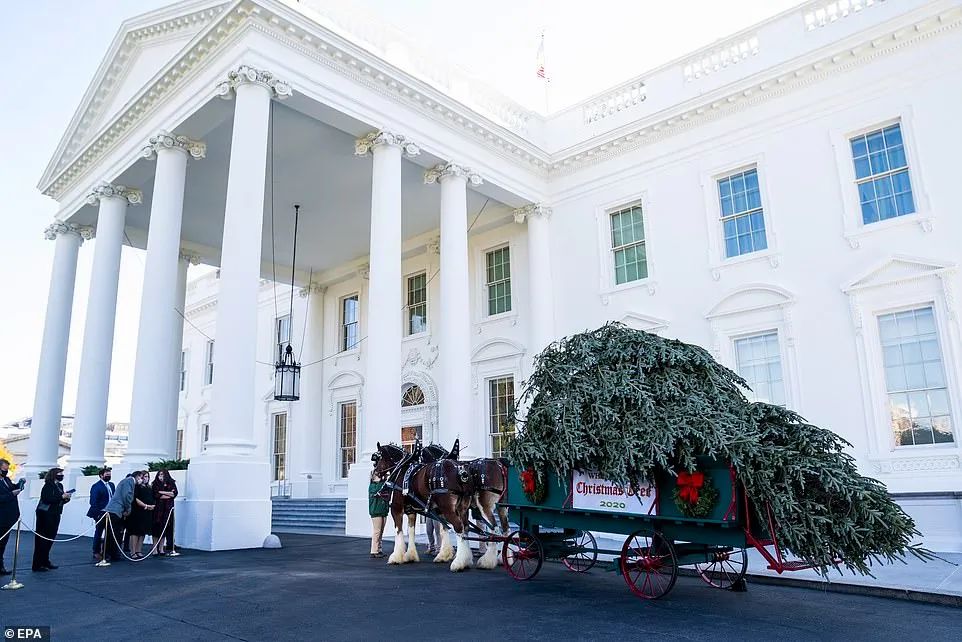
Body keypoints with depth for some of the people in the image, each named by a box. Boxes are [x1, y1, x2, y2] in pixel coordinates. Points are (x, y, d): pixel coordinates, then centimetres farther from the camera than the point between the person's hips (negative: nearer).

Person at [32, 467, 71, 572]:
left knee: (50, 539, 13)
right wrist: (61, 496, -22)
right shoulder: (48, 485, -11)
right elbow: (46, 499, -23)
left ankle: (45, 562, 22)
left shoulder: (60, 486, 13)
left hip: (55, 515, 8)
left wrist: (66, 498, -2)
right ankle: (37, 565, 0)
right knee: (42, 539, -4)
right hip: (45, 515, -8)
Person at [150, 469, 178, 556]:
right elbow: (155, 495, -8)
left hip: (168, 509, 2)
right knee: (157, 528, -5)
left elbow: (175, 493, -2)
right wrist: (169, 494, -6)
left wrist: (161, 492, -8)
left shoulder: (171, 484, 10)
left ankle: (161, 549, 7)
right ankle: (155, 549, -2)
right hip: (158, 509, -1)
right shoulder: (155, 484, 5)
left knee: (164, 529, 1)